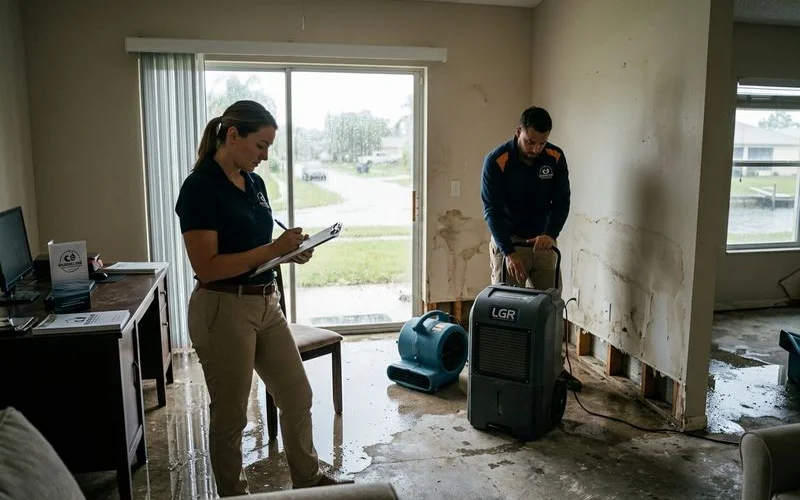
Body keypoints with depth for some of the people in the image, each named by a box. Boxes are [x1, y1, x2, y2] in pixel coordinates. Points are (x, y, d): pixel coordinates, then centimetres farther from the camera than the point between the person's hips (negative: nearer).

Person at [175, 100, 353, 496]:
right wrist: (272, 249, -23)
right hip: (223, 310, -8)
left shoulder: (254, 182, 9)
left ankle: (308, 479, 37)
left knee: (297, 397, 16)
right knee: (230, 415, 9)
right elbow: (207, 268, -21)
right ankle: (233, 494, 30)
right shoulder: (200, 187, -16)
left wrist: (290, 250, -1)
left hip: (266, 304, 8)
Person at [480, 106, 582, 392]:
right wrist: (509, 252, -26)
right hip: (507, 243, -3)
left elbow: (561, 201, -6)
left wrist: (551, 233, -24)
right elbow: (492, 210, -19)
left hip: (543, 242, 4)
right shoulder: (496, 161, -18)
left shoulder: (555, 158, -7)